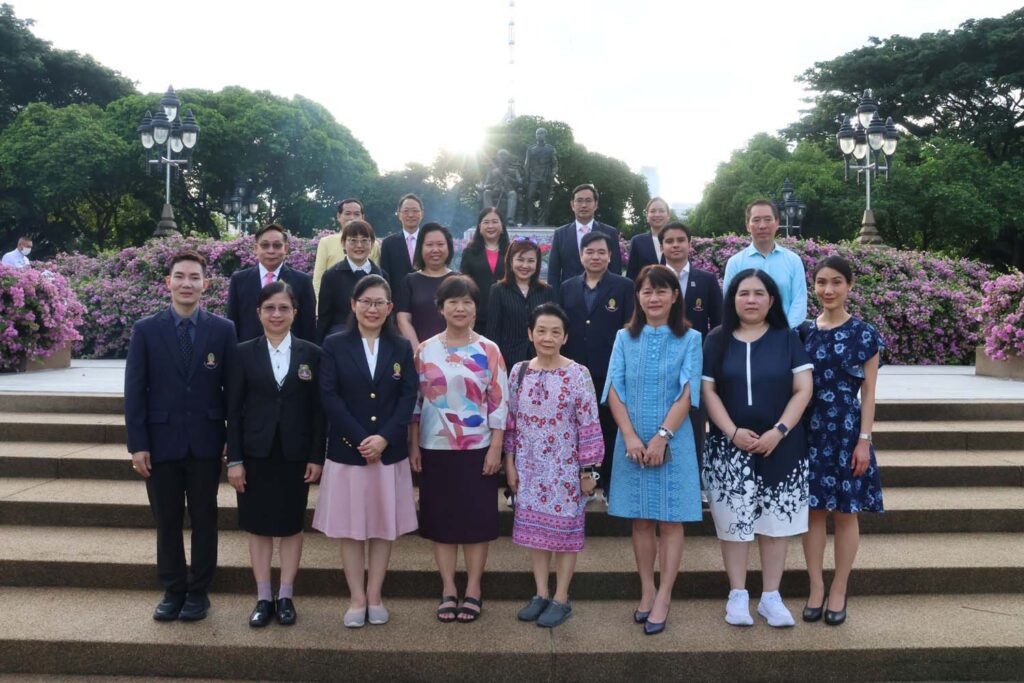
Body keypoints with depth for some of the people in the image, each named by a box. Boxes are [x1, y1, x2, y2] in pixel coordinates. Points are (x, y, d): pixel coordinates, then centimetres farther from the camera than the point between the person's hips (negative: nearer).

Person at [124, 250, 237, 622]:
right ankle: (172, 590, 26)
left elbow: (232, 388, 1)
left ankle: (198, 591, 22)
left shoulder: (222, 329, -1)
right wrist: (137, 444, -5)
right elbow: (134, 390, -1)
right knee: (166, 521, 11)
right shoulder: (146, 329, 0)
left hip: (205, 441, 0)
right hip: (161, 441, 1)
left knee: (204, 519, 9)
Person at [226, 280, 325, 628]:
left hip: (295, 454, 0)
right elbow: (233, 409, 0)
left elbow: (318, 409, 1)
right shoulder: (244, 352, 1)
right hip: (256, 453, 0)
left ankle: (285, 596, 21)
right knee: (258, 526, 8)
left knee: (292, 525, 8)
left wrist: (316, 457, -4)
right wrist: (234, 459, -5)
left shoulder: (311, 354, 0)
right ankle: (263, 598, 20)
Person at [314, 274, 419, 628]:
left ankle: (375, 596, 21)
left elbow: (408, 397, -1)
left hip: (390, 451, 2)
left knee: (384, 525, 8)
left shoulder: (401, 348, 6)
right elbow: (330, 397, -6)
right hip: (347, 450, -1)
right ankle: (356, 598, 18)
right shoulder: (334, 345, 1)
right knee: (350, 526, 5)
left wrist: (384, 438, -14)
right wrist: (360, 439, -14)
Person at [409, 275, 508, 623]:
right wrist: (413, 446, 1)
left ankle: (473, 590, 19)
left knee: (477, 518, 5)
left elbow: (499, 403, -2)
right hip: (435, 448, 1)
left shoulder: (489, 351, -1)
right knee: (441, 519, 7)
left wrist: (496, 448, -7)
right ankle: (448, 590, 20)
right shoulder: (425, 350, 2)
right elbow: (415, 400, 5)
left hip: (478, 449, -1)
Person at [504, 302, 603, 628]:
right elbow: (510, 421, 8)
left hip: (565, 467, -4)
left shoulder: (577, 374, -10)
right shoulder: (519, 372, 2)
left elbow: (589, 426, -9)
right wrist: (509, 462, 6)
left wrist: (587, 471, -9)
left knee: (565, 528, 6)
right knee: (534, 527, 11)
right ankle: (541, 594, 25)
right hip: (530, 467, 4)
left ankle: (561, 599, 19)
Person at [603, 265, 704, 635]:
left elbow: (687, 394, -7)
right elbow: (614, 391, 1)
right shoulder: (624, 338, 6)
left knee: (671, 520, 3)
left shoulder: (689, 339, 0)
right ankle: (647, 591, 20)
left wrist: (661, 437, -15)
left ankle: (663, 598, 11)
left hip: (673, 441, -2)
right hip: (632, 441, 2)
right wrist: (631, 437, -11)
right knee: (640, 520, 9)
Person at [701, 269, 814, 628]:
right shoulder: (717, 340, 3)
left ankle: (771, 596, 17)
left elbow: (803, 389, -2)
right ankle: (738, 594, 15)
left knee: (776, 520, 5)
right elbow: (707, 390, -1)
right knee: (734, 520, 3)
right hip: (729, 447, 0)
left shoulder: (787, 339, 3)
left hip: (780, 447, 1)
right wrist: (733, 432, -12)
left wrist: (778, 431, -13)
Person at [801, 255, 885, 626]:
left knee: (845, 512, 7)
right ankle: (816, 587, 20)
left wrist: (864, 440, -8)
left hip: (847, 431, -2)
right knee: (813, 510, 7)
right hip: (810, 431, 2)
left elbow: (868, 393, -3)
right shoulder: (804, 331, 4)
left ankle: (838, 590, 20)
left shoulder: (864, 334, -3)